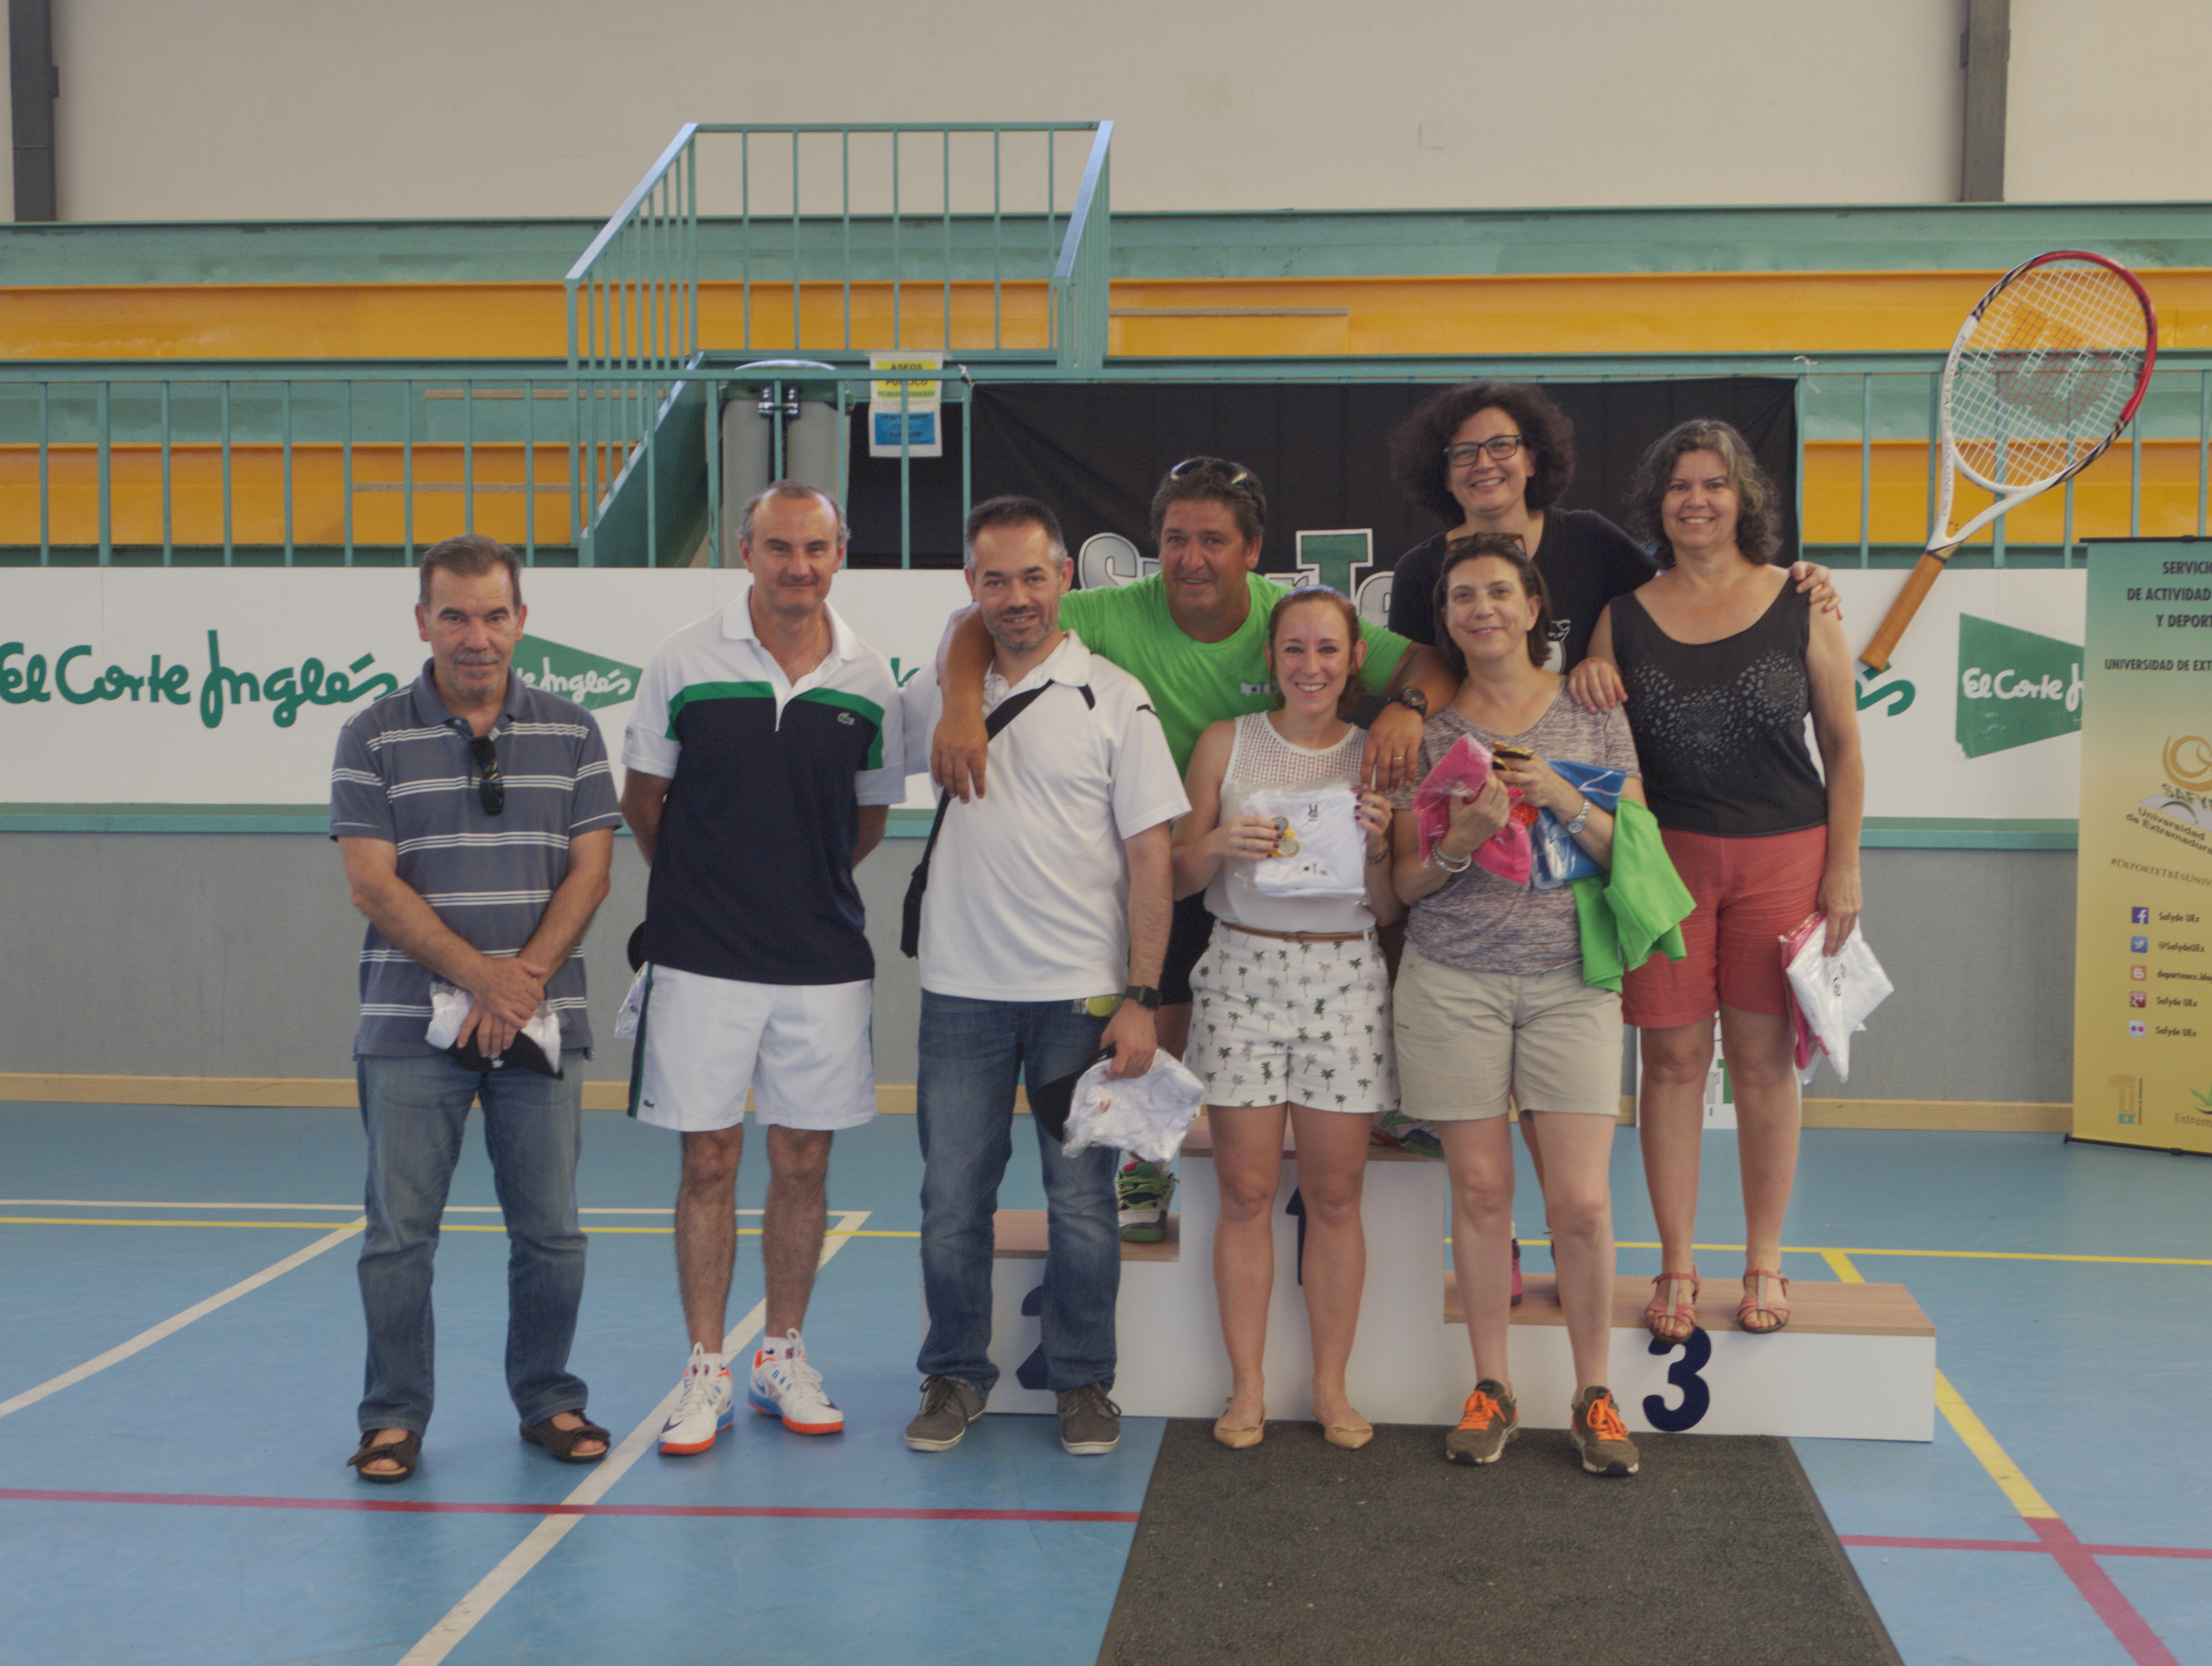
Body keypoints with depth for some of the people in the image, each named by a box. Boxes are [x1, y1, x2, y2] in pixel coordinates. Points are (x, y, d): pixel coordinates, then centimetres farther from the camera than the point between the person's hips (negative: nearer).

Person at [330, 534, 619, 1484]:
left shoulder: (570, 733, 7)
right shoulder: (374, 738, 1)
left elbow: (589, 872, 2)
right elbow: (373, 885, -6)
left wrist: (524, 979, -11)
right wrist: (480, 975, -14)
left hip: (542, 1020, 1)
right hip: (410, 1026, -1)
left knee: (550, 1230, 6)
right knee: (400, 1232, 2)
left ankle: (549, 1401, 21)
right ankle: (394, 1418, 15)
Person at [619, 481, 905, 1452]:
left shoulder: (868, 680, 2)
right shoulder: (685, 663, -3)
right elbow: (642, 798, 7)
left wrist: (804, 890, 11)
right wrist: (706, 887, 11)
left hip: (825, 962, 2)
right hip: (701, 960, -2)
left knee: (803, 1162, 9)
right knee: (709, 1161, 3)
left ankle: (783, 1359, 23)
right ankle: (705, 1371, 15)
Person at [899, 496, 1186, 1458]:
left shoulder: (1114, 700, -2)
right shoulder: (934, 694, 5)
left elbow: (1149, 856, -4)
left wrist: (1142, 998, -8)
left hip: (1082, 991, -2)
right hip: (962, 989, 2)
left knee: (1082, 1200, 5)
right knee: (952, 1198, 7)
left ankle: (1083, 1381, 20)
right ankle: (956, 1377, 22)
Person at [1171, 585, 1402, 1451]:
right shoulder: (1225, 744, 5)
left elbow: (1391, 910, 7)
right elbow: (1179, 879, 6)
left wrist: (1376, 846, -11)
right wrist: (1221, 843, -13)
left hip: (1345, 978, 1)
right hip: (1242, 969, 0)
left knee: (1334, 1194, 3)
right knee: (1246, 1191, 1)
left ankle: (1332, 1386, 16)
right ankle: (1247, 1387, 12)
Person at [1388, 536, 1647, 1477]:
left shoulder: (1592, 712, 6)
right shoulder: (1426, 727, 6)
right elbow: (1406, 879, 6)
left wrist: (1562, 800, -11)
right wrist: (1460, 842, -14)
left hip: (1570, 980, 0)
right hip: (1452, 981, 0)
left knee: (1581, 1200, -4)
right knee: (1480, 1191, 3)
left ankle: (1593, 1397, 12)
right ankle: (1491, 1389, 17)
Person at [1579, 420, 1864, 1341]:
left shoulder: (1802, 606, 2)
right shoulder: (1625, 615, 6)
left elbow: (1843, 747, 5)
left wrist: (1844, 868, 0)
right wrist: (1586, 678, -8)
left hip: (1782, 854, -1)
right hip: (1665, 854, 1)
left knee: (1763, 1060, 4)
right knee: (1673, 1058, 2)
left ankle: (1764, 1265, 18)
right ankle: (1677, 1269, 13)